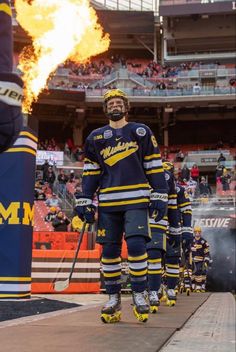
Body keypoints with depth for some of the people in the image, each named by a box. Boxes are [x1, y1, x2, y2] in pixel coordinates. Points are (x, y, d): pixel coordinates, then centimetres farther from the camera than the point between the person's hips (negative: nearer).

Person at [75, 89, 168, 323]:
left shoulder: (141, 132, 10)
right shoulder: (95, 137, 15)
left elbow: (154, 167, 7)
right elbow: (90, 172, 14)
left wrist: (160, 196, 0)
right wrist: (85, 202, 7)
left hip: (136, 200, -2)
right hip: (108, 202, 3)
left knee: (136, 244, -15)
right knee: (109, 250, 2)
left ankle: (139, 294, 0)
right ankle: (113, 299, 13)